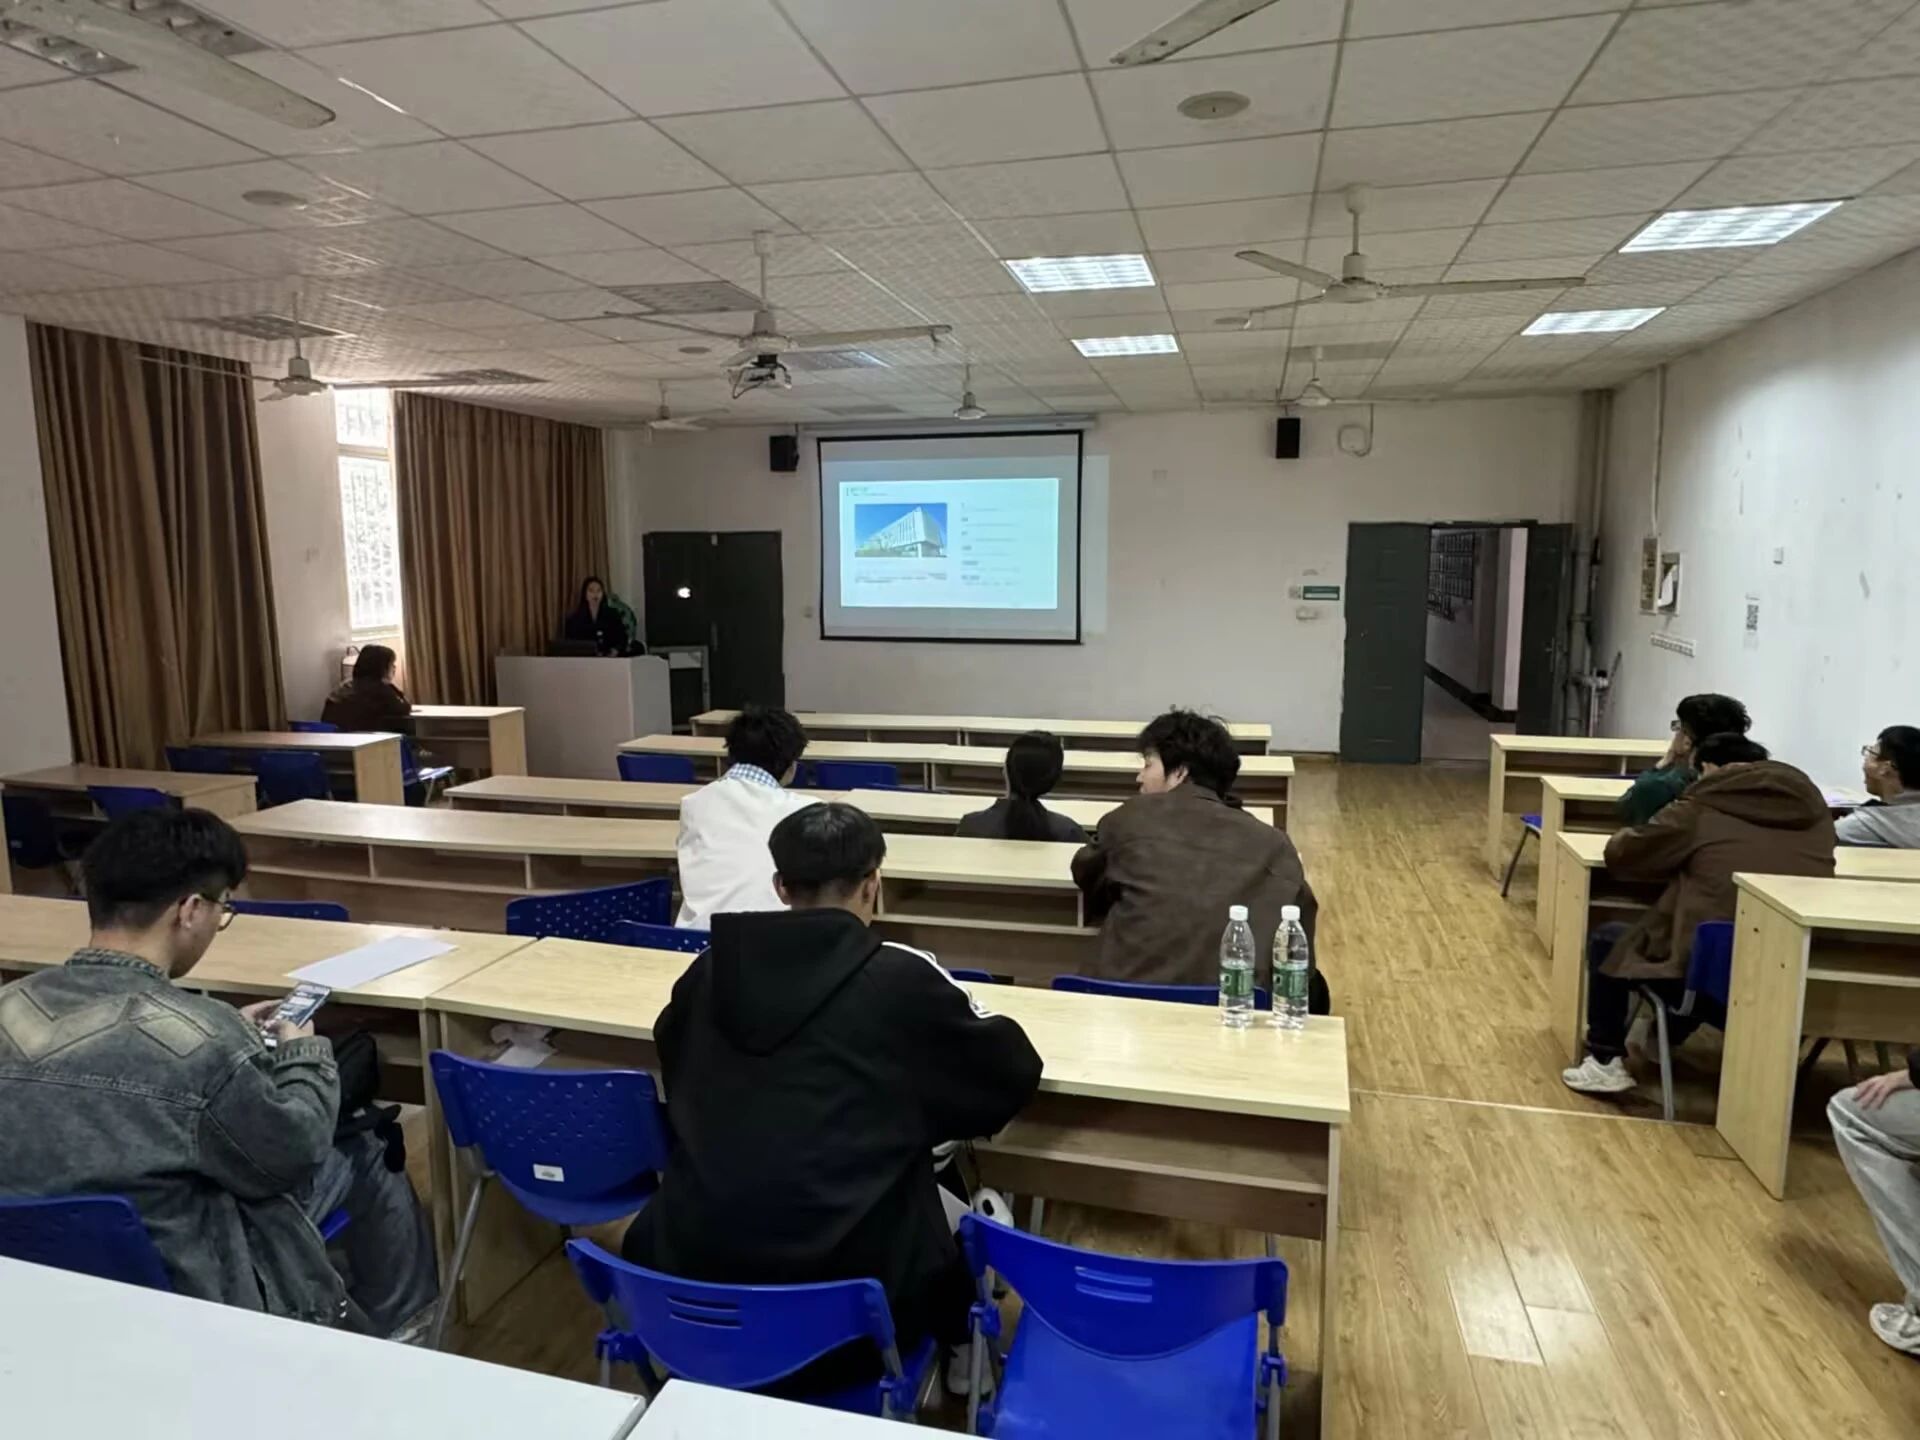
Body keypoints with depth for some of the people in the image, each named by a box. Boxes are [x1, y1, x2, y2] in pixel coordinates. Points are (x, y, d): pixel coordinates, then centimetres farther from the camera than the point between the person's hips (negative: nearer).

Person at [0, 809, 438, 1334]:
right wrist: (303, 1053, 2)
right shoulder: (199, 1040, -32)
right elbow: (291, 1156, -14)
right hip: (185, 1296, -7)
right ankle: (394, 1328, 37)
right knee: (363, 1156, 15)